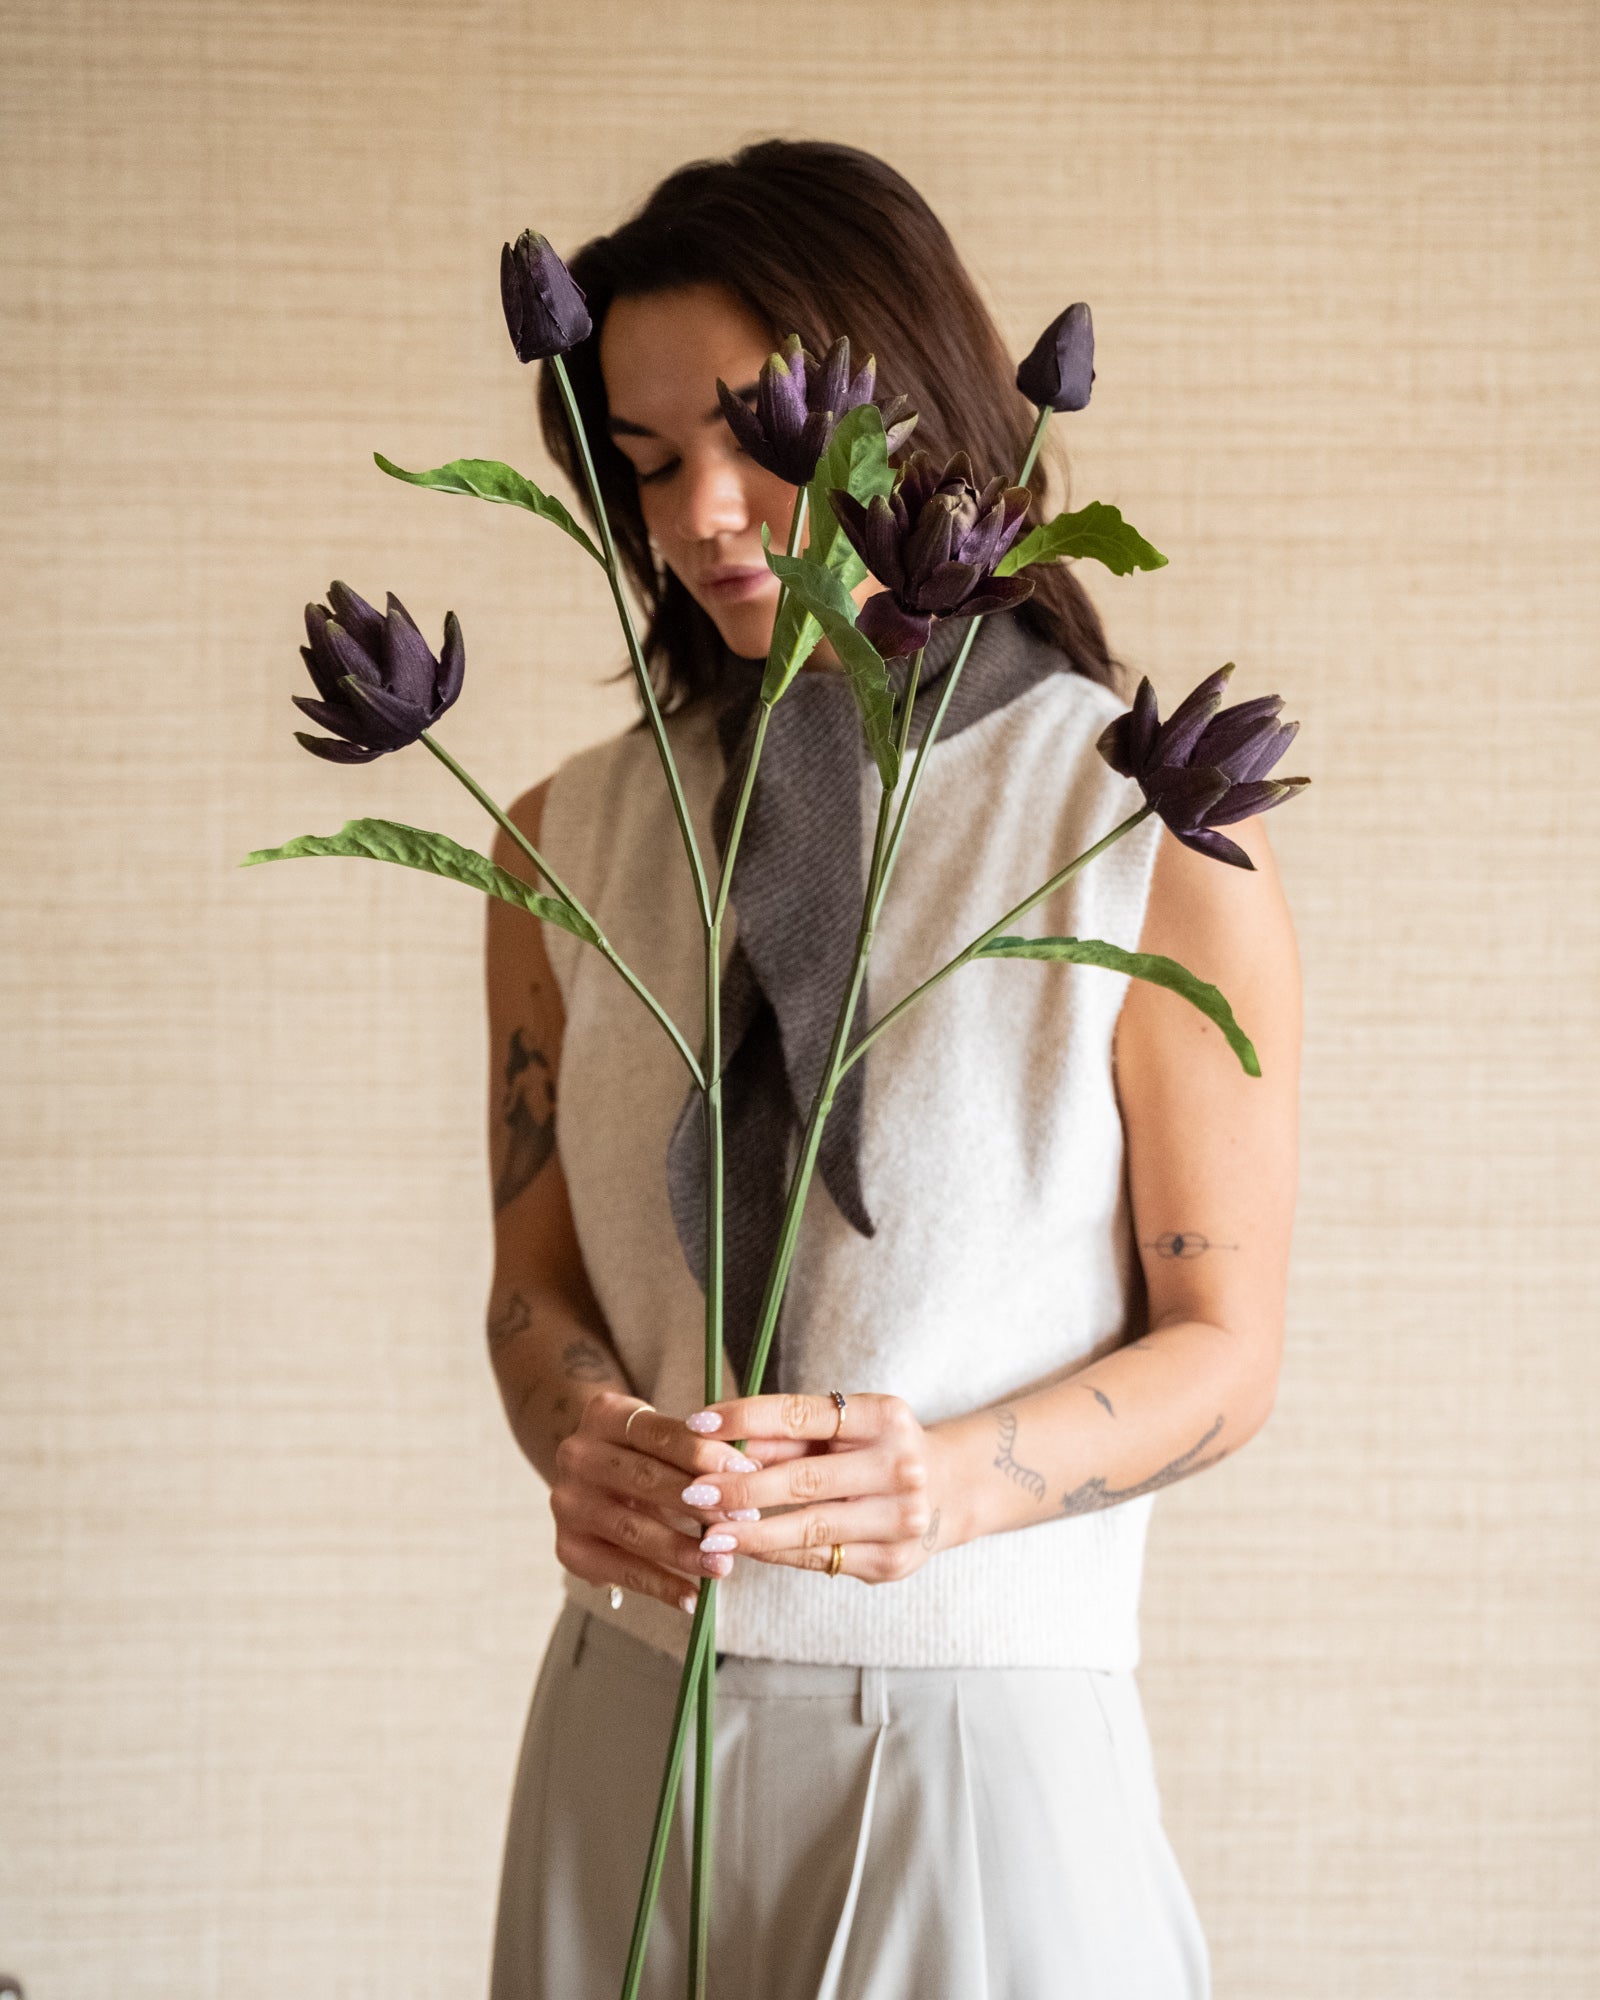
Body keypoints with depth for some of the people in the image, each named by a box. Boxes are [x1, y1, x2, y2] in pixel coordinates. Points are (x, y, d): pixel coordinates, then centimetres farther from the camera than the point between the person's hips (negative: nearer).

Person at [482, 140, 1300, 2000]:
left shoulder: (1157, 824, -7)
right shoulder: (572, 839, 5)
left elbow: (1223, 1345, -4)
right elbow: (534, 1285, 7)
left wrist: (950, 1480, -22)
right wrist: (582, 1438, -16)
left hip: (983, 1727, -3)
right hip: (624, 1725, 3)